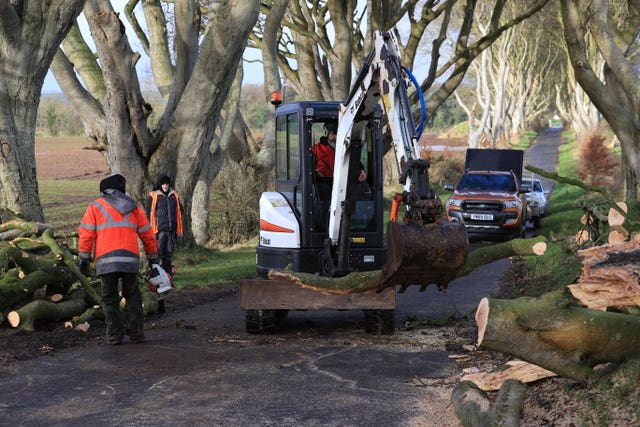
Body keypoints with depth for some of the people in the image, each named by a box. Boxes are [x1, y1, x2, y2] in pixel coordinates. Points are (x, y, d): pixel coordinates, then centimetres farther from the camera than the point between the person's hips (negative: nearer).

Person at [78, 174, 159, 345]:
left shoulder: (95, 207, 11)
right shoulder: (134, 209, 17)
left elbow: (86, 235, 2)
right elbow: (148, 236, 19)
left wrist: (83, 259, 5)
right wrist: (153, 259, 26)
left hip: (106, 261, -1)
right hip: (130, 259, 1)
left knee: (110, 299, 7)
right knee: (132, 296, 15)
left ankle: (115, 335, 3)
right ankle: (136, 332, 9)